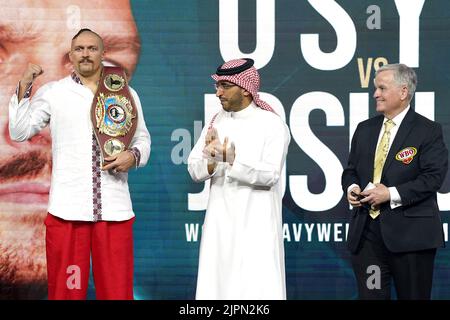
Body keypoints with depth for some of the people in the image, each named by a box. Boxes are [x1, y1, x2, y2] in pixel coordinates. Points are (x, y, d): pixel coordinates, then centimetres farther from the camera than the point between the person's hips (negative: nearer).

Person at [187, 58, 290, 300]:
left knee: (257, 288, -9)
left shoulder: (272, 124, -5)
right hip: (221, 221, 5)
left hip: (256, 223, -5)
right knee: (216, 285, 2)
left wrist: (232, 159, -24)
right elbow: (194, 168, 5)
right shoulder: (216, 122, 10)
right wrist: (212, 162, -16)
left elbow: (269, 175, -14)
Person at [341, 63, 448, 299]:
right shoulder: (365, 129, 16)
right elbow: (351, 170, 21)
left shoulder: (428, 131, -4)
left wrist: (392, 194, -19)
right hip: (366, 231, 5)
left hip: (409, 234, -5)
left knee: (413, 296, 3)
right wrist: (351, 188, -2)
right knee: (370, 295, 4)